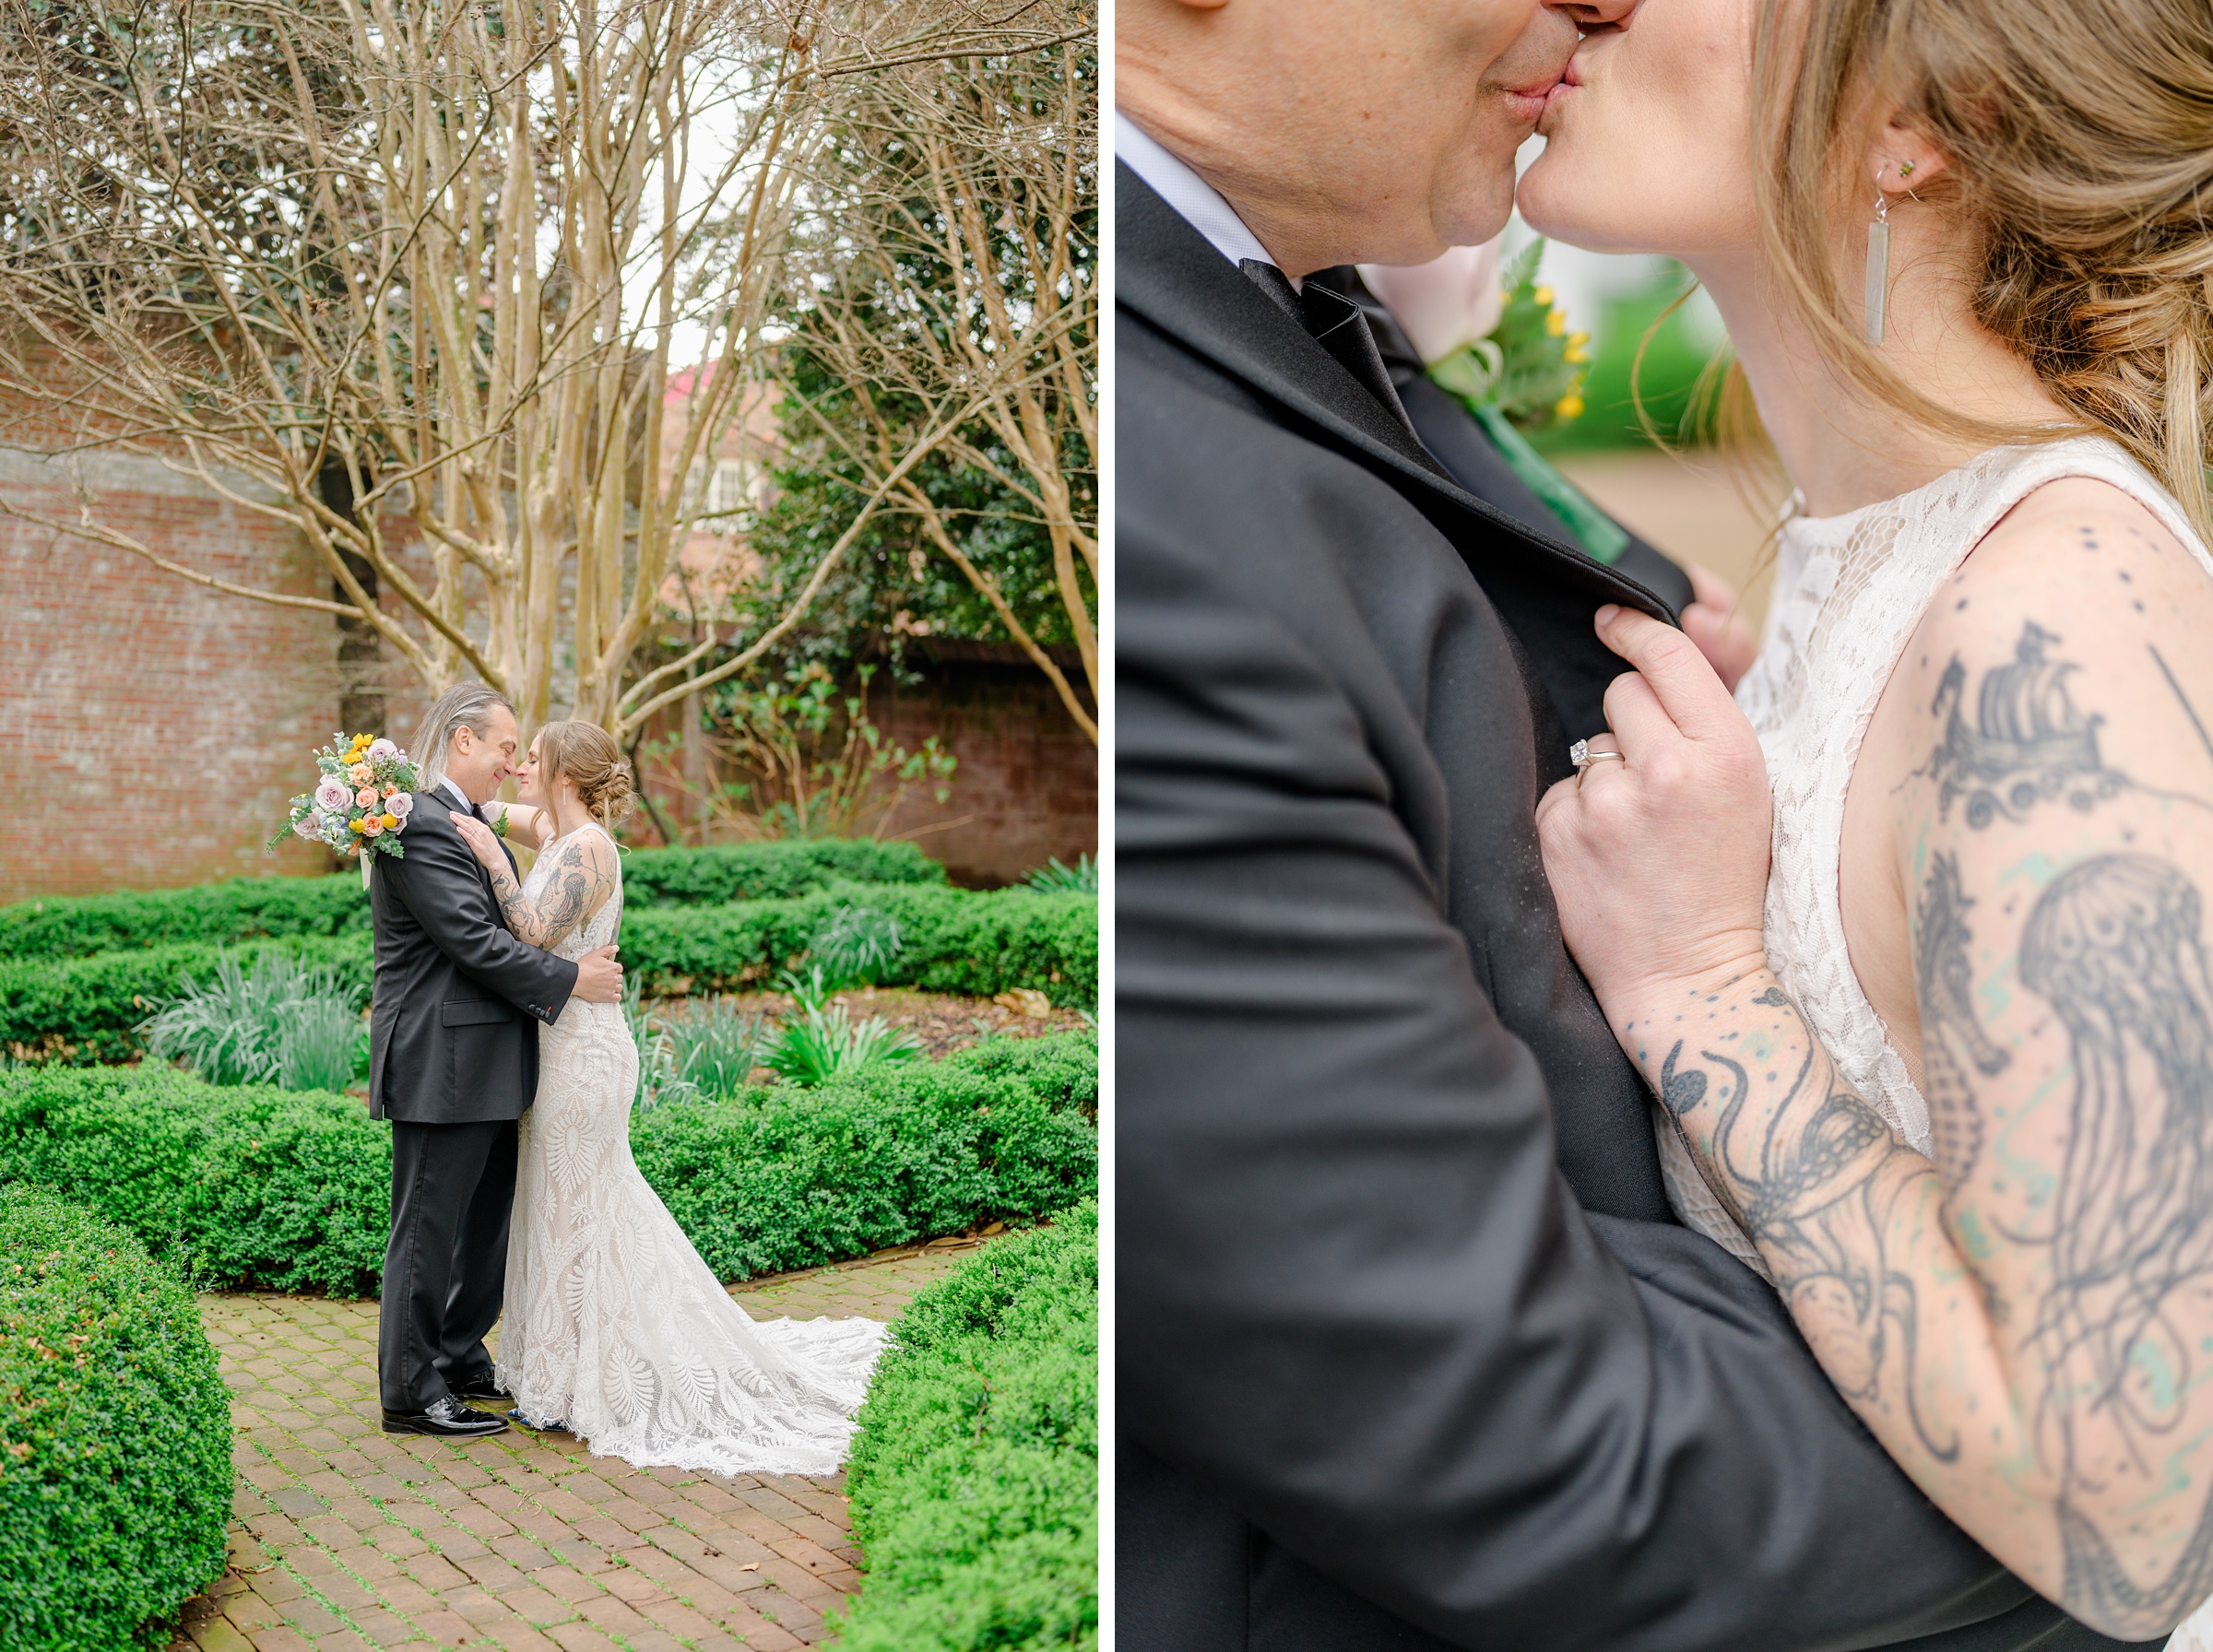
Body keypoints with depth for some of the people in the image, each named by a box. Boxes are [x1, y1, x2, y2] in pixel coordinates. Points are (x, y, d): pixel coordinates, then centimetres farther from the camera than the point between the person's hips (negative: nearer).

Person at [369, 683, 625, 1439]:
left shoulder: (464, 822, 16)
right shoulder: (419, 824, -17)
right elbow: (473, 939, -22)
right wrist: (569, 980, -15)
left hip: (480, 1064, 10)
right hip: (442, 1064, -10)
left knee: (487, 1217, 18)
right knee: (430, 1228, -1)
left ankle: (461, 1359, 30)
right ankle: (411, 1393, 8)